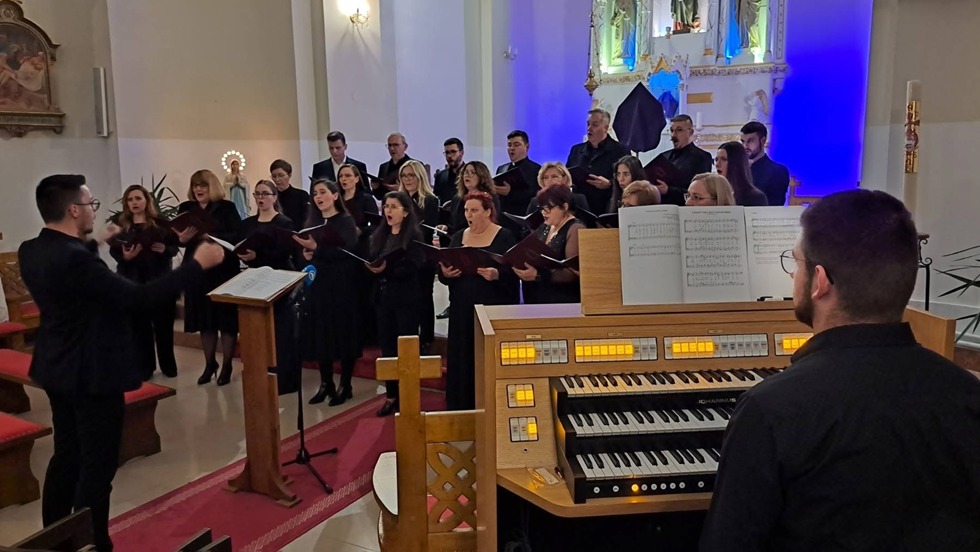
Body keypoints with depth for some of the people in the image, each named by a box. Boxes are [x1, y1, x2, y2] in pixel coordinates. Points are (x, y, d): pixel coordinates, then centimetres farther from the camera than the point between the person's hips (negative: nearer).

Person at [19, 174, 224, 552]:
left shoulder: (31, 251, 1)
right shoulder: (74, 259, -28)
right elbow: (140, 299, -27)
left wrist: (93, 244, 20)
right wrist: (197, 263, -24)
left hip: (58, 368, 10)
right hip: (92, 374, -10)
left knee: (67, 455, 22)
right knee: (97, 465, 4)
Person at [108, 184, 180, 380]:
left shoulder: (160, 223, 2)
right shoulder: (120, 225, 5)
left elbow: (174, 247, 3)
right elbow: (113, 251, 3)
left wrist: (165, 250, -18)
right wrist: (124, 256, -17)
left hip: (160, 279, -1)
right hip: (132, 281, 1)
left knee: (164, 323, 4)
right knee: (139, 325, 4)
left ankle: (168, 364, 18)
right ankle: (145, 366, 15)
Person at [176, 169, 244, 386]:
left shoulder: (226, 207, -2)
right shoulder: (186, 209, 9)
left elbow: (237, 236, -13)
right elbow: (176, 238, 5)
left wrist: (209, 237, -24)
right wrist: (182, 238, -18)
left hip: (223, 269, -3)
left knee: (226, 317, 1)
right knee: (204, 318, 9)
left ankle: (226, 365, 14)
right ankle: (209, 363, 24)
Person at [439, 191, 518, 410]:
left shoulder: (504, 237, -2)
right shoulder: (459, 236, 13)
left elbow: (515, 271, -9)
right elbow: (443, 272, 11)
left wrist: (497, 274, -27)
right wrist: (445, 272, -11)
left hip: (494, 309, -4)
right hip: (462, 310, 4)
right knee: (462, 360, 6)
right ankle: (462, 407, 16)